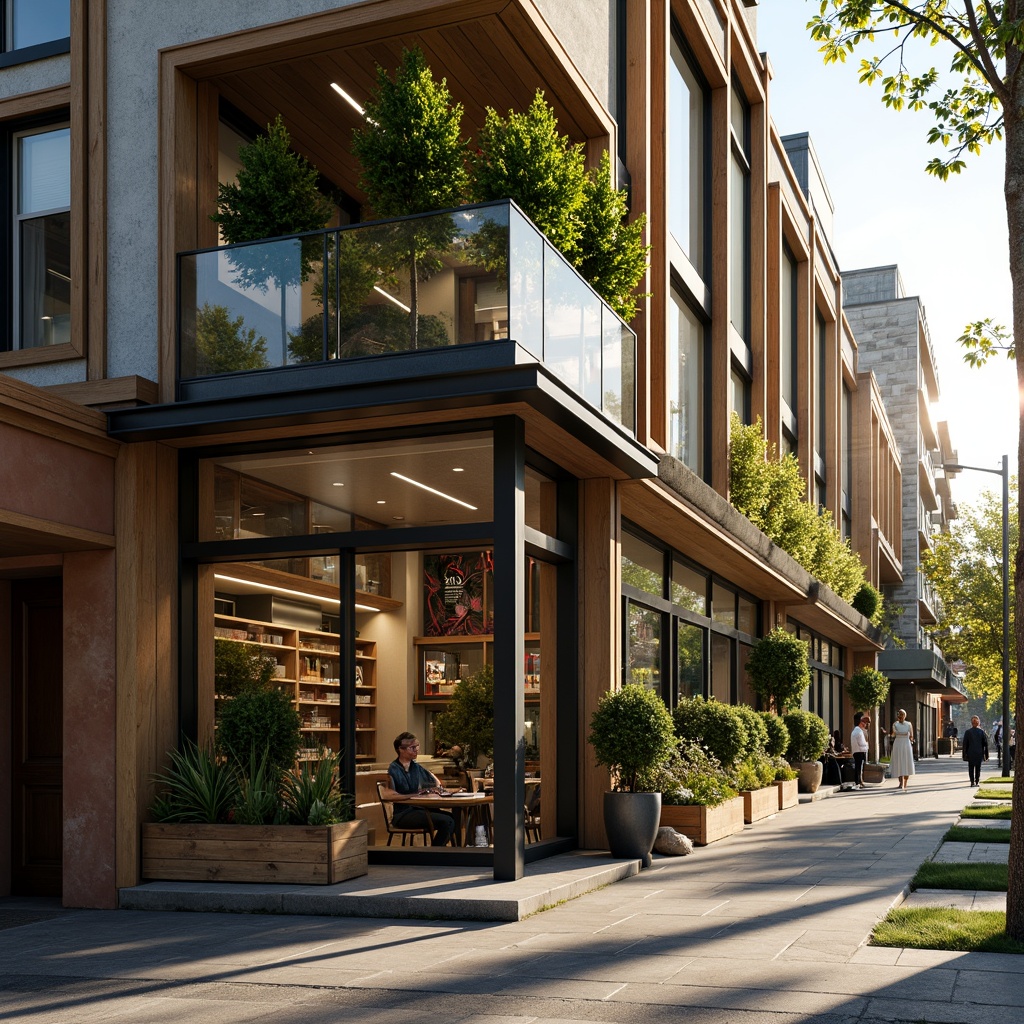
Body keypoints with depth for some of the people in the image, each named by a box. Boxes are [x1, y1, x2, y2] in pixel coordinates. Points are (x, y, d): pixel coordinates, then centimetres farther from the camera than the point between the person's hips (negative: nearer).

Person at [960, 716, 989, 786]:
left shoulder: (968, 732, -5)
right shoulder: (981, 731, -3)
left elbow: (964, 744, -3)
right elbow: (985, 743, 1)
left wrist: (964, 755, 3)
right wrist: (986, 754, 7)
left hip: (970, 753, -1)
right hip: (979, 753, 1)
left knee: (971, 768, 6)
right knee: (978, 768, 10)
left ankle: (972, 782, 0)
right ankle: (977, 781, 8)